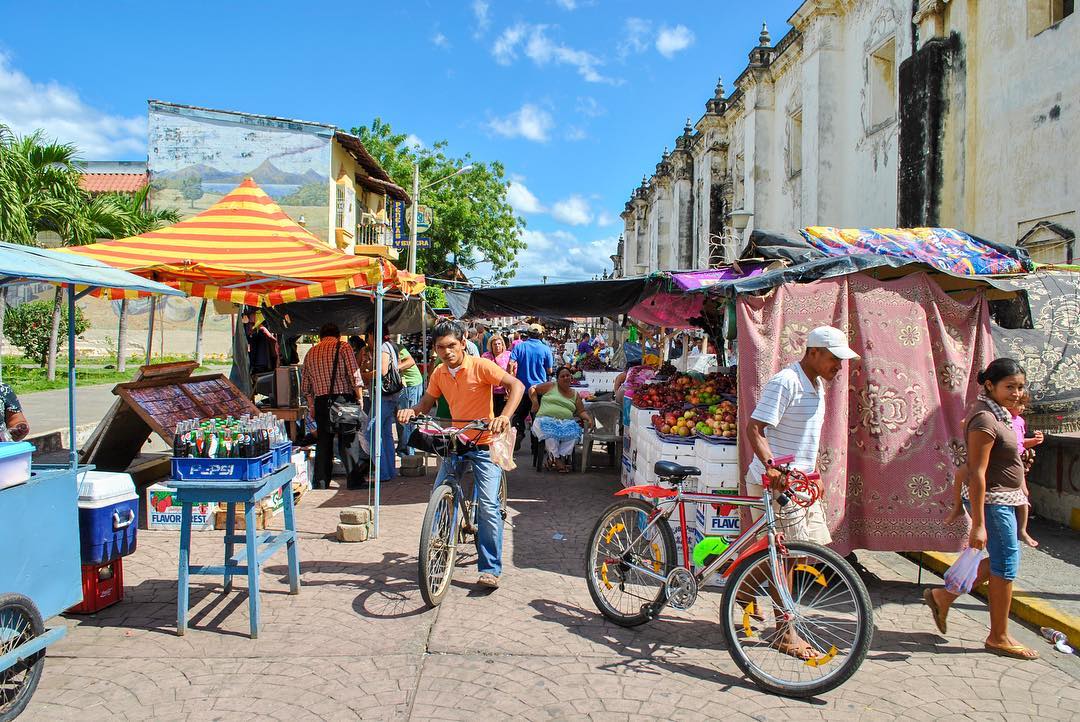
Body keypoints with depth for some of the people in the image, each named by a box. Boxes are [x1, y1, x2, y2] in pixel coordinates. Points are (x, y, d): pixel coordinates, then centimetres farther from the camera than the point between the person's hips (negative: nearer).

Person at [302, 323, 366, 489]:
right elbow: (355, 376, -9)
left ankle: (321, 481, 16)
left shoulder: (311, 353, 14)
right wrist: (359, 398, -2)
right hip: (343, 398, -4)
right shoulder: (344, 347, -1)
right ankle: (354, 480, 1)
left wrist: (311, 405, 24)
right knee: (348, 440, 0)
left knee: (323, 441, 12)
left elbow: (305, 385, 15)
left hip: (320, 401, 4)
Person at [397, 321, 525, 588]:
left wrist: (505, 416, -37)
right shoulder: (439, 373, 4)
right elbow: (426, 403, 13)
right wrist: (411, 411, -11)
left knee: (488, 505, -13)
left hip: (484, 443, -6)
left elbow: (516, 385, -21)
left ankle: (490, 568, -2)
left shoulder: (480, 366, -14)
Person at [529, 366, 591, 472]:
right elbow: (532, 389, 17)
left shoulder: (575, 395, 22)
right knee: (551, 431, -38)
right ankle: (556, 459, -27)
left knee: (574, 430, -31)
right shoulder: (551, 386, 14)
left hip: (566, 422, 3)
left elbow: (581, 411, 18)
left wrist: (588, 418, -2)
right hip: (546, 419, -3)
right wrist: (535, 402, 3)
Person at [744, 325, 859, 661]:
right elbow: (754, 429, -24)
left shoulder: (817, 386, 13)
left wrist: (813, 476, 23)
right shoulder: (785, 382, -18)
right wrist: (771, 466, -36)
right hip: (774, 481, -10)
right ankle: (786, 634, 9)